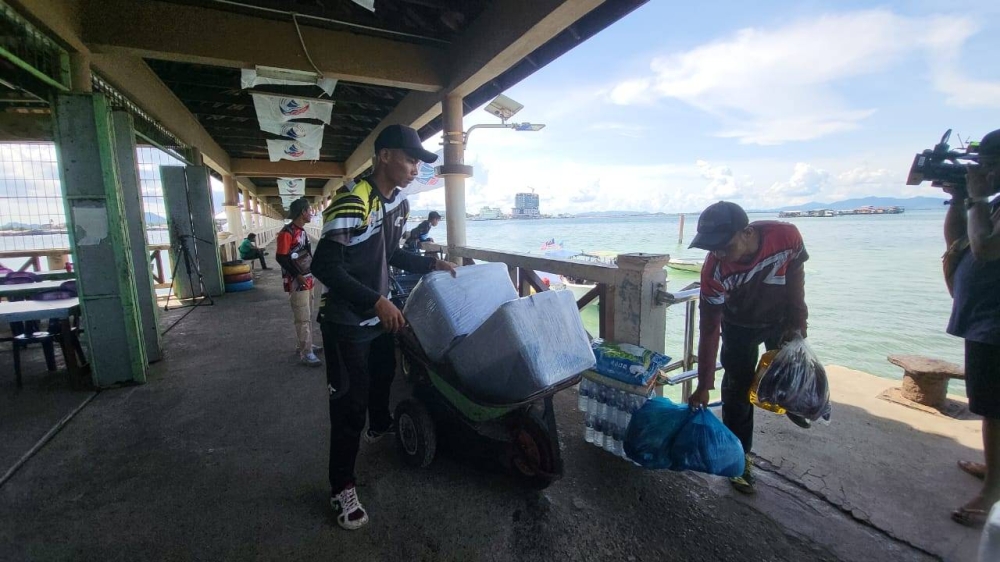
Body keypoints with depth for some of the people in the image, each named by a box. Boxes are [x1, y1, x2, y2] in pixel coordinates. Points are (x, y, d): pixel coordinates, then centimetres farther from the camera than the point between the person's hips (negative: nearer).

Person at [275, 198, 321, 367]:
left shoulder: (302, 230, 12)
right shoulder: (287, 232, -16)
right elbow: (280, 258, -19)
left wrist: (309, 273, 12)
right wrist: (298, 275, -21)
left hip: (307, 279, 9)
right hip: (296, 282, -9)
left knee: (308, 315, 16)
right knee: (302, 318, -5)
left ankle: (303, 345, 29)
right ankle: (305, 353, 1)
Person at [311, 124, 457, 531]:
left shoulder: (399, 203, 2)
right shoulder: (352, 201, -25)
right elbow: (325, 267, -27)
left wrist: (430, 263, 4)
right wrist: (378, 302, -30)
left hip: (381, 314, 8)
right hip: (347, 321, -8)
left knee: (384, 375, 27)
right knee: (349, 402, 1)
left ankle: (380, 426, 57)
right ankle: (341, 488, 20)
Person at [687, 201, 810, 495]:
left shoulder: (786, 236, -32)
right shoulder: (713, 270, -35)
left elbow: (795, 277, -10)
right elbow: (709, 329, -28)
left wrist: (797, 324, -9)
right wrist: (703, 385, -27)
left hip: (781, 319, 2)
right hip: (740, 327, -2)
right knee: (737, 389, -2)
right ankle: (740, 458, 12)